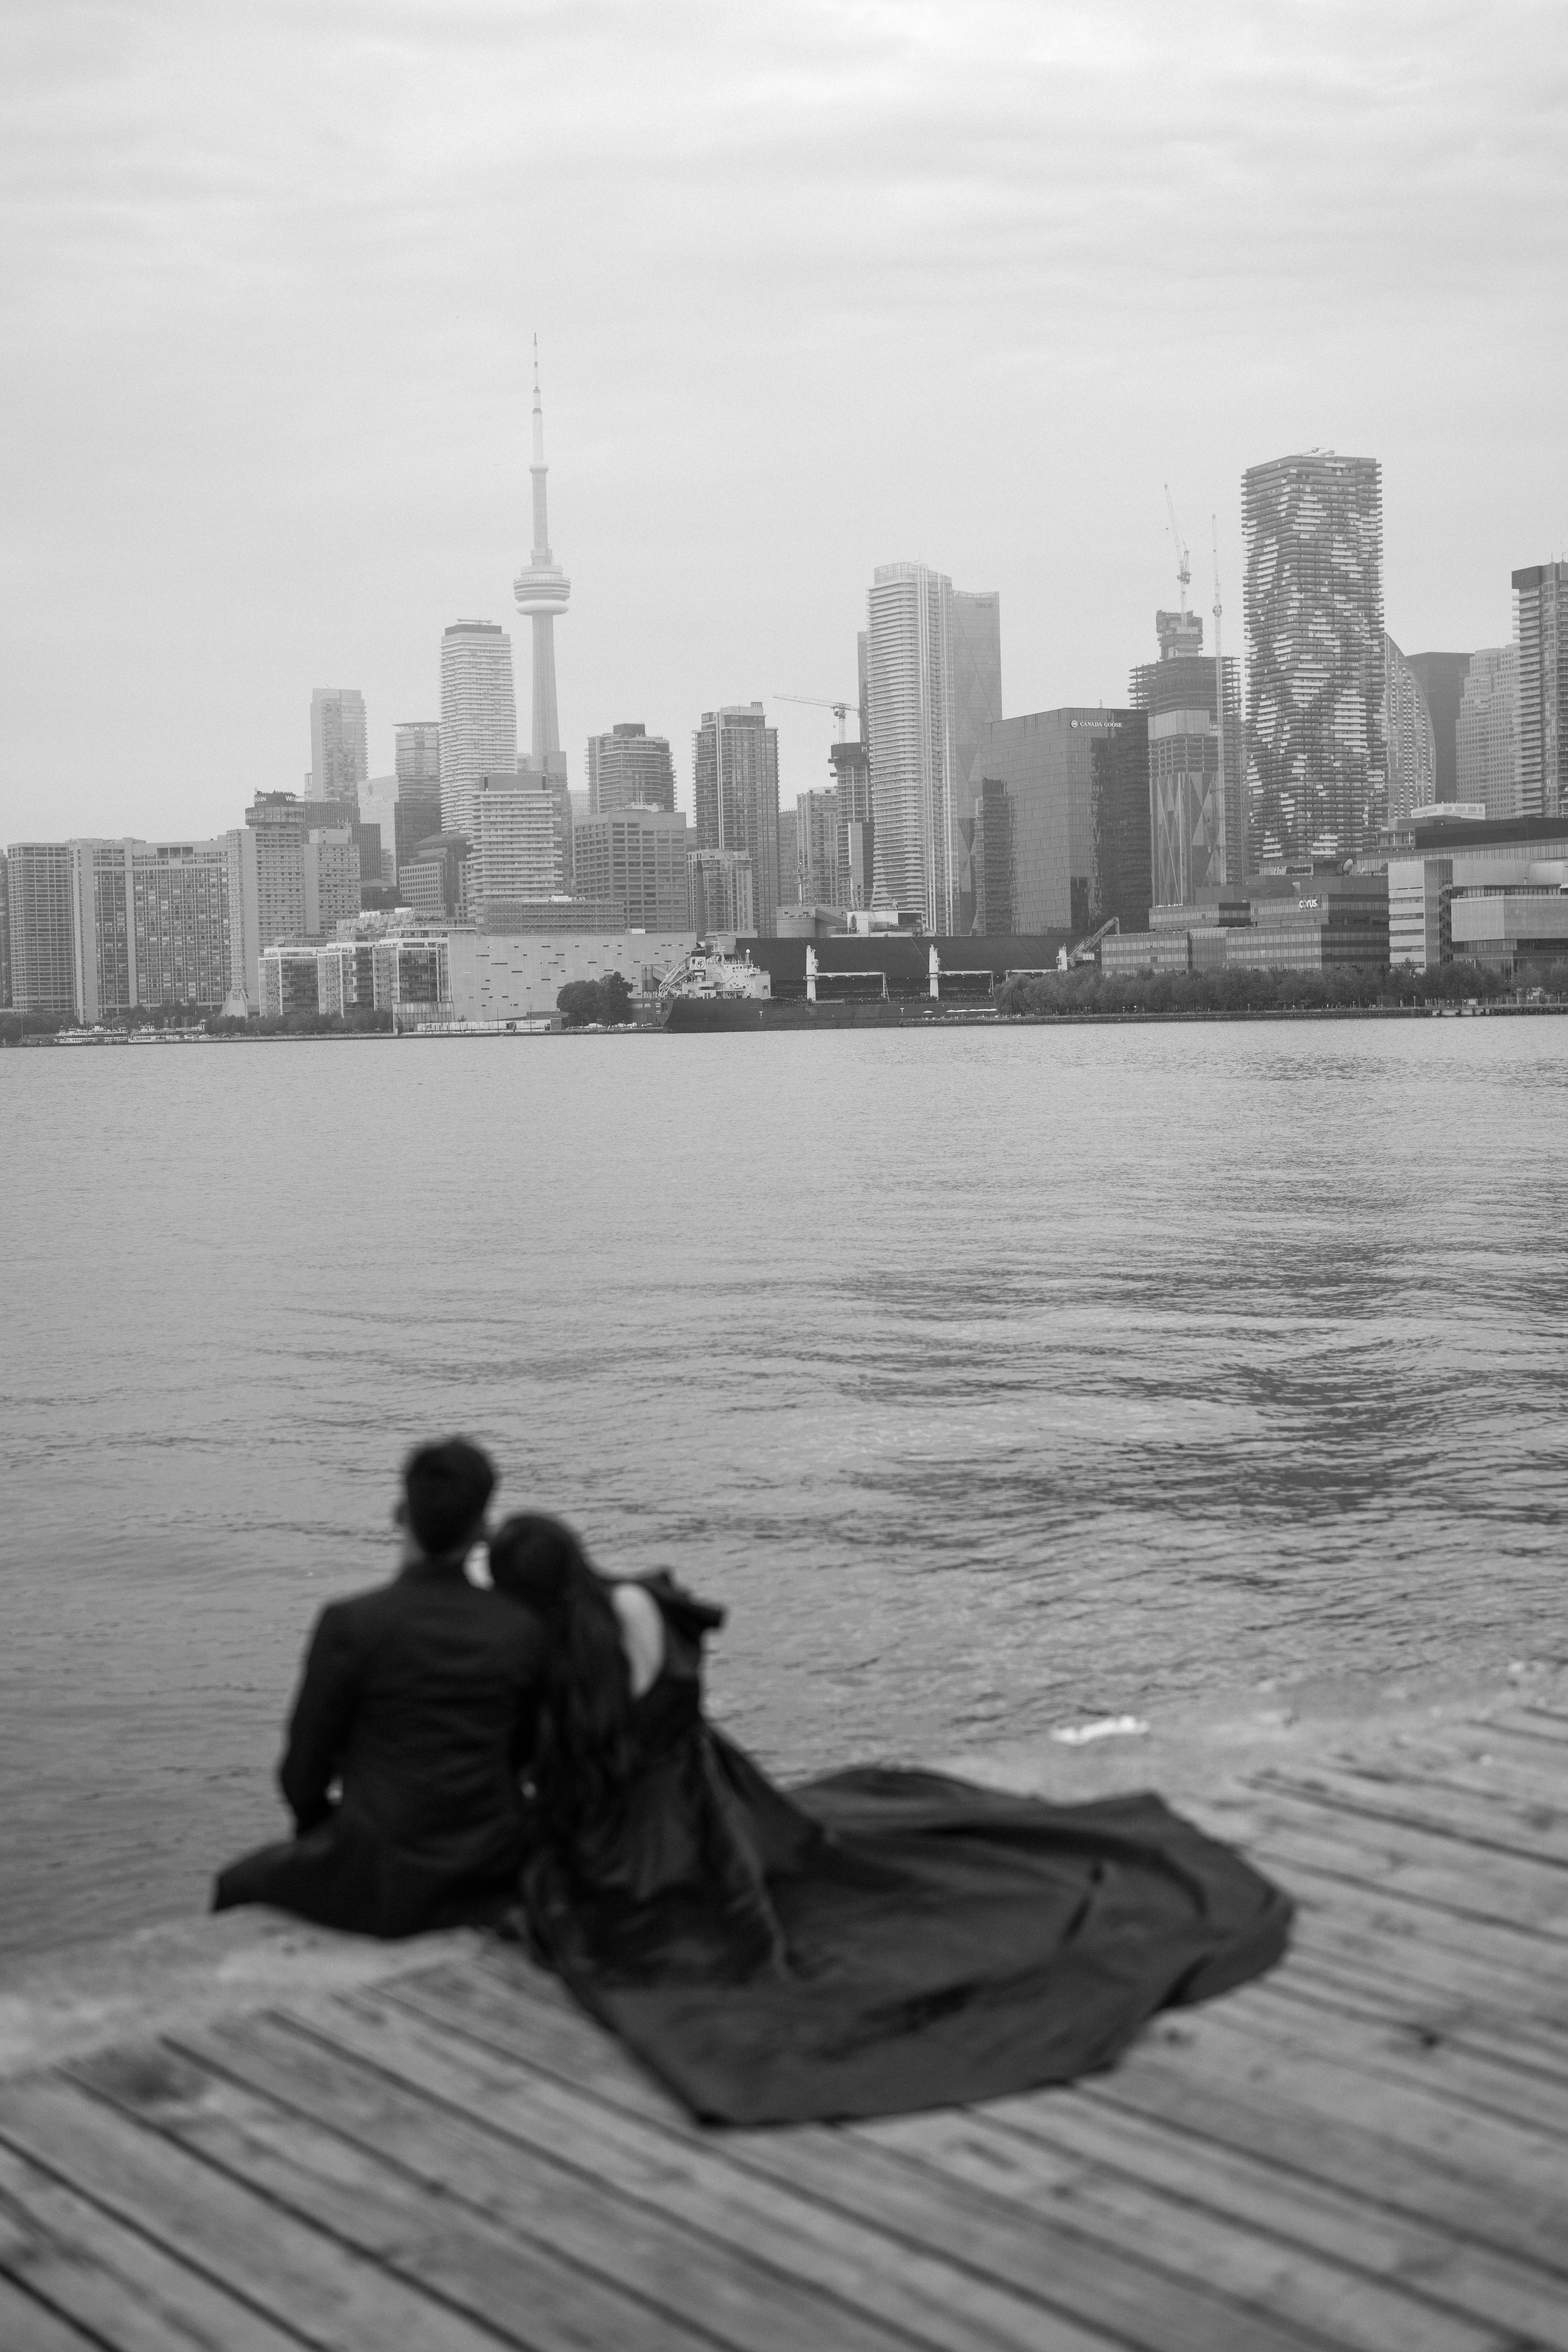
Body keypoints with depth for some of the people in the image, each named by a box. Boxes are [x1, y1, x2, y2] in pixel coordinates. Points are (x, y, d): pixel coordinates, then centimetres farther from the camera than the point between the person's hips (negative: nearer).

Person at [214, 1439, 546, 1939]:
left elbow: (304, 1771, -7)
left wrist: (314, 1823, 15)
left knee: (237, 1886, 25)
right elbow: (522, 1756, 7)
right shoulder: (523, 1631, -7)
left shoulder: (350, 1625, -17)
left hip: (387, 1883, -4)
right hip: (489, 1880, 4)